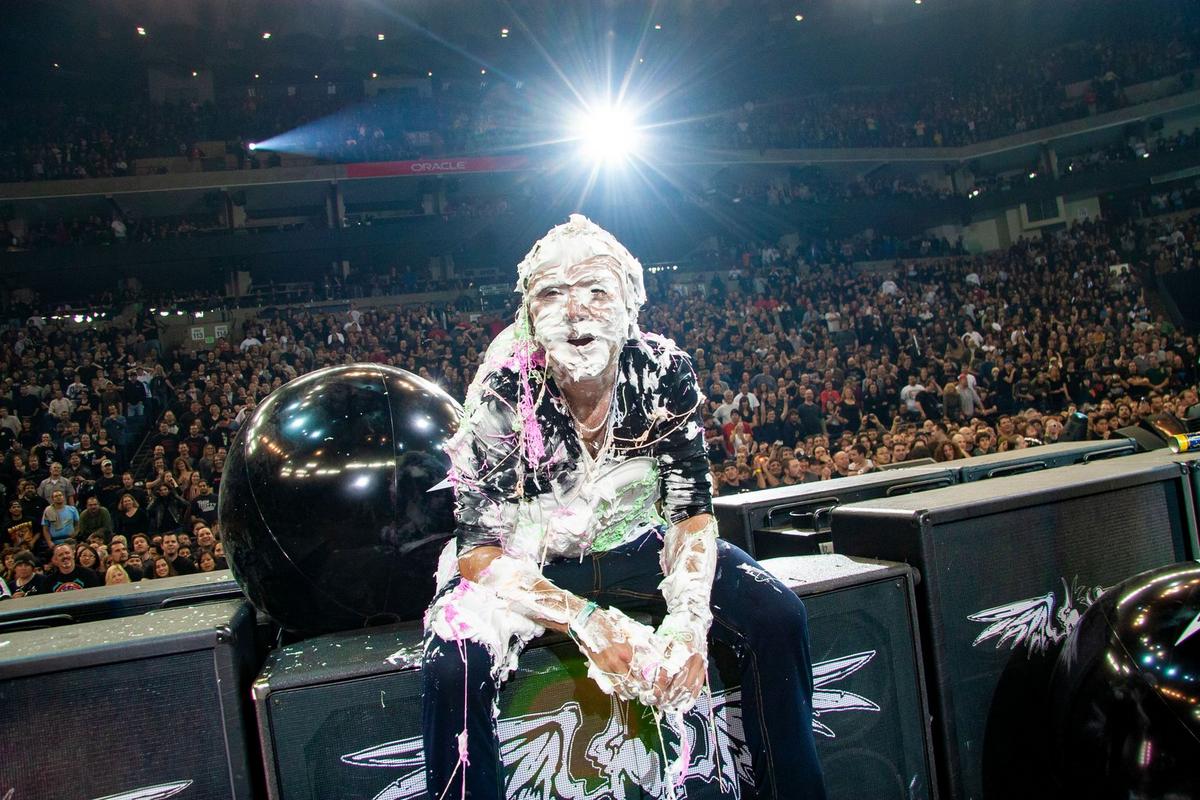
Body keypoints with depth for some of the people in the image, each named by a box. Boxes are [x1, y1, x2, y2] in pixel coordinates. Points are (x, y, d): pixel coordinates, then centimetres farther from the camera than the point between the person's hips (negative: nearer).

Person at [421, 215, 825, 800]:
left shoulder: (664, 372, -16)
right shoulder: (503, 395, -23)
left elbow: (692, 509, -11)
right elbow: (480, 551, -22)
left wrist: (689, 617, -29)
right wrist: (586, 620, -36)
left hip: (634, 544, 3)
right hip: (526, 563, -2)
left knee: (778, 616, -14)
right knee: (452, 664, -31)